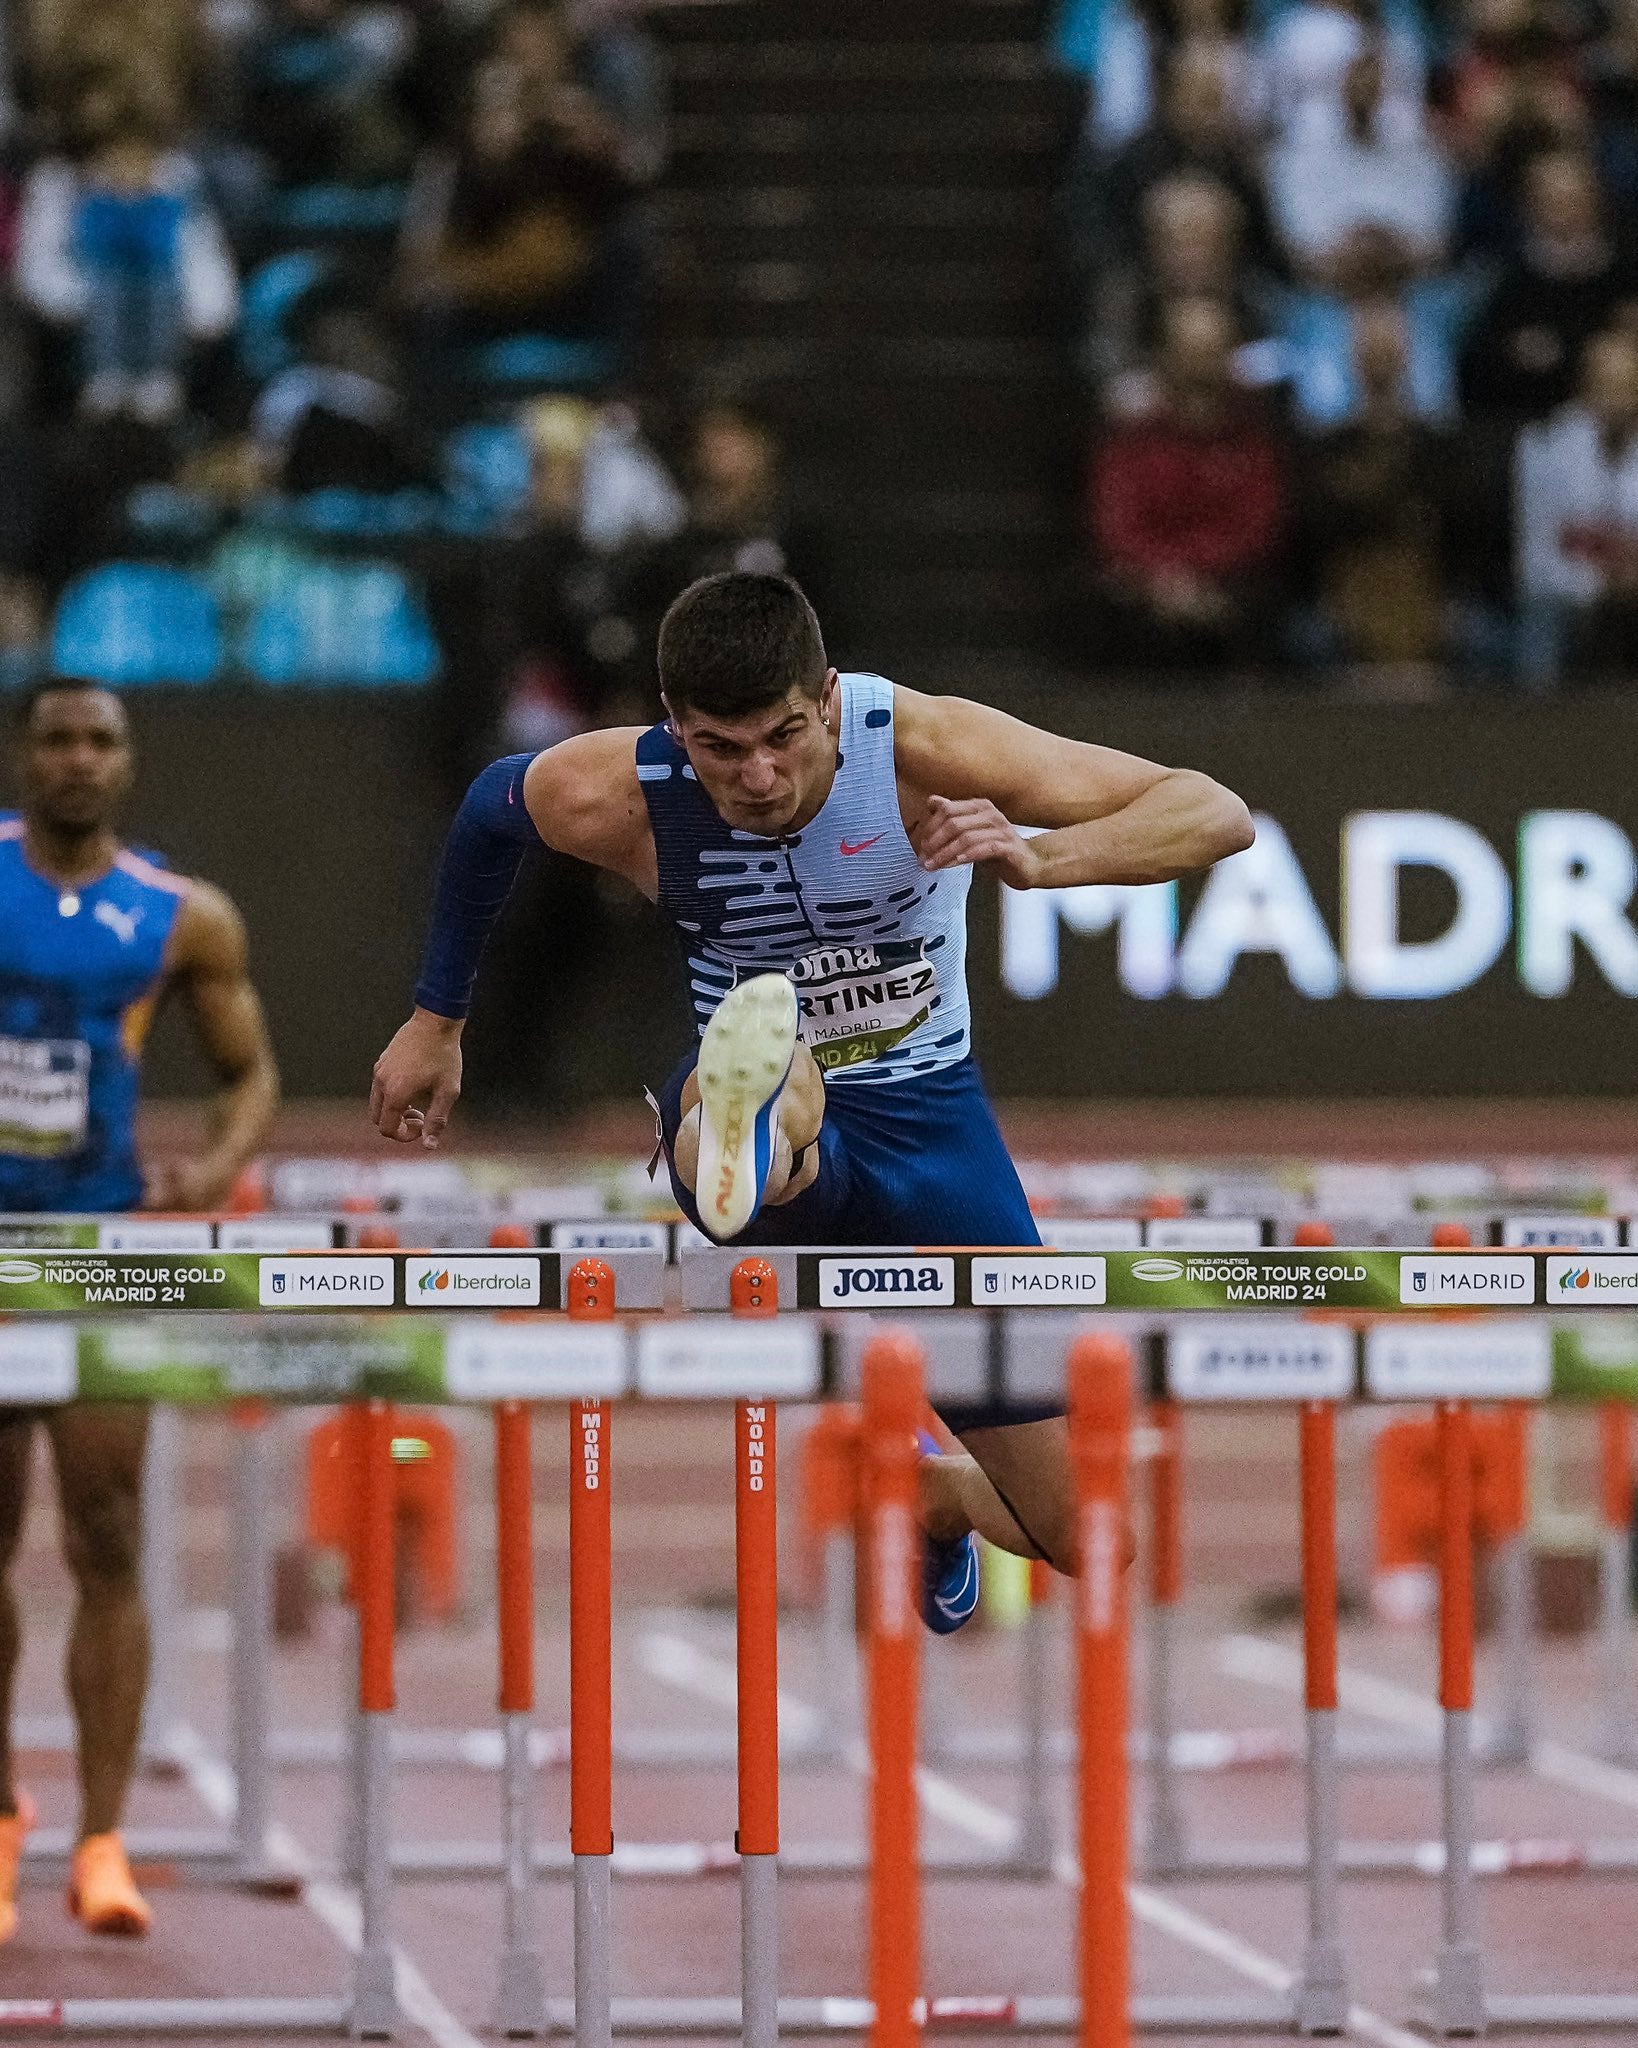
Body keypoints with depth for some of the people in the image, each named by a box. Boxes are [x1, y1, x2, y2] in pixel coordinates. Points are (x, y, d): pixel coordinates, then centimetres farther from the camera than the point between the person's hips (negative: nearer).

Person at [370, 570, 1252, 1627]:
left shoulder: (923, 747, -26)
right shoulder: (613, 798, -21)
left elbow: (1219, 816, -30)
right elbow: (489, 807, 5)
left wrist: (1038, 858, -48)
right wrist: (437, 1020, 16)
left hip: (929, 1115, 1)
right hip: (774, 1100, -1)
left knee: (1083, 1540, 6)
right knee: (753, 1076, -41)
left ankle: (926, 1492, 37)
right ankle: (739, 1138, -72)